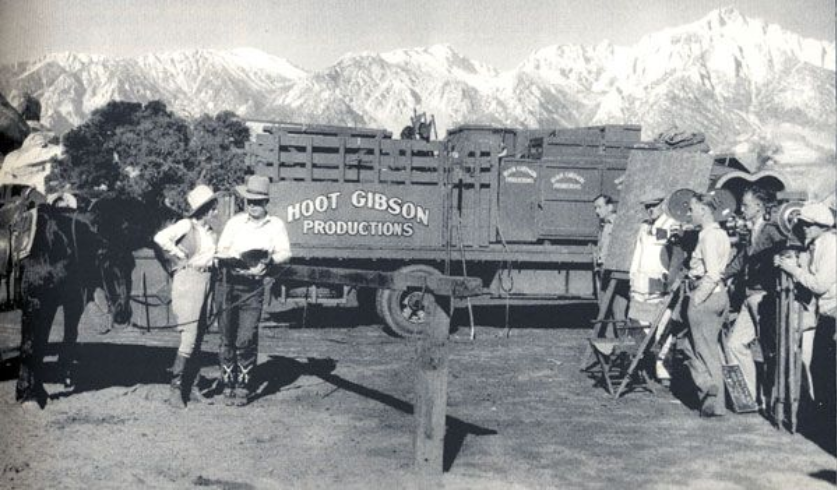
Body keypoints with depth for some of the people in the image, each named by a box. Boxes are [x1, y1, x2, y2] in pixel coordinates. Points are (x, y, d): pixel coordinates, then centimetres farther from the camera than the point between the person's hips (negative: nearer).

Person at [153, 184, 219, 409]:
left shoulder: (210, 231, 16)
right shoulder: (186, 225, -6)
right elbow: (160, 238, -18)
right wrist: (182, 257, -11)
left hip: (205, 282, 7)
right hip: (188, 280, -7)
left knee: (197, 339, 9)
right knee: (189, 338, -12)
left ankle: (187, 386, 18)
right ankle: (176, 389, -7)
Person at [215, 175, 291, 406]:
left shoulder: (276, 225, 7)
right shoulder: (235, 221, 7)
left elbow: (285, 253, 2)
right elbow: (221, 252, 5)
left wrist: (269, 259, -17)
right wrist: (236, 257, -16)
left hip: (254, 287, -1)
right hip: (229, 283, 1)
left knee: (246, 339, -6)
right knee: (227, 338, 4)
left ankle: (243, 387, 7)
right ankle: (228, 385, 16)